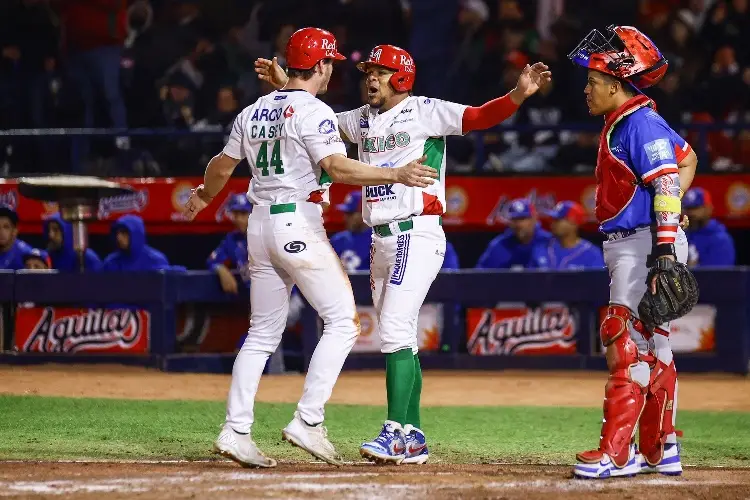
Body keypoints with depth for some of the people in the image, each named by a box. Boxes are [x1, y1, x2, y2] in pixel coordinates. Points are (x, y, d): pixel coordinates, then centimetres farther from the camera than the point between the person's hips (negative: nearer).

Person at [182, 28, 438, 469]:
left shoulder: (255, 112, 13)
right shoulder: (313, 112, -10)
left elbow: (222, 166, 23)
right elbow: (338, 169, -24)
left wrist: (204, 196, 43)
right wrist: (395, 176, -30)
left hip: (260, 225, 8)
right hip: (298, 225, -8)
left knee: (263, 334, 11)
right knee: (343, 321, -4)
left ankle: (236, 432, 4)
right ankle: (308, 421, -12)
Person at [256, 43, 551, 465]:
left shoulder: (425, 111, -6)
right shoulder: (363, 120, 15)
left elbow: (479, 117, -16)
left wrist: (520, 95, -31)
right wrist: (286, 87, 22)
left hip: (417, 235, -8)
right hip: (381, 238, 8)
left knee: (396, 332, -17)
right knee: (399, 340, 9)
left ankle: (396, 434, -20)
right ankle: (412, 438, 14)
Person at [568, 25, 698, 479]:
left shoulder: (642, 124, -15)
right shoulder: (624, 123, 15)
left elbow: (667, 182, -23)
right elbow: (687, 159, 24)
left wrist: (666, 245, -30)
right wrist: (671, 207, 13)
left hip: (645, 245, -11)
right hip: (631, 247, 11)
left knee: (626, 347, -14)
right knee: (651, 348, 15)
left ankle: (617, 454, -16)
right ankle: (661, 451, 22)